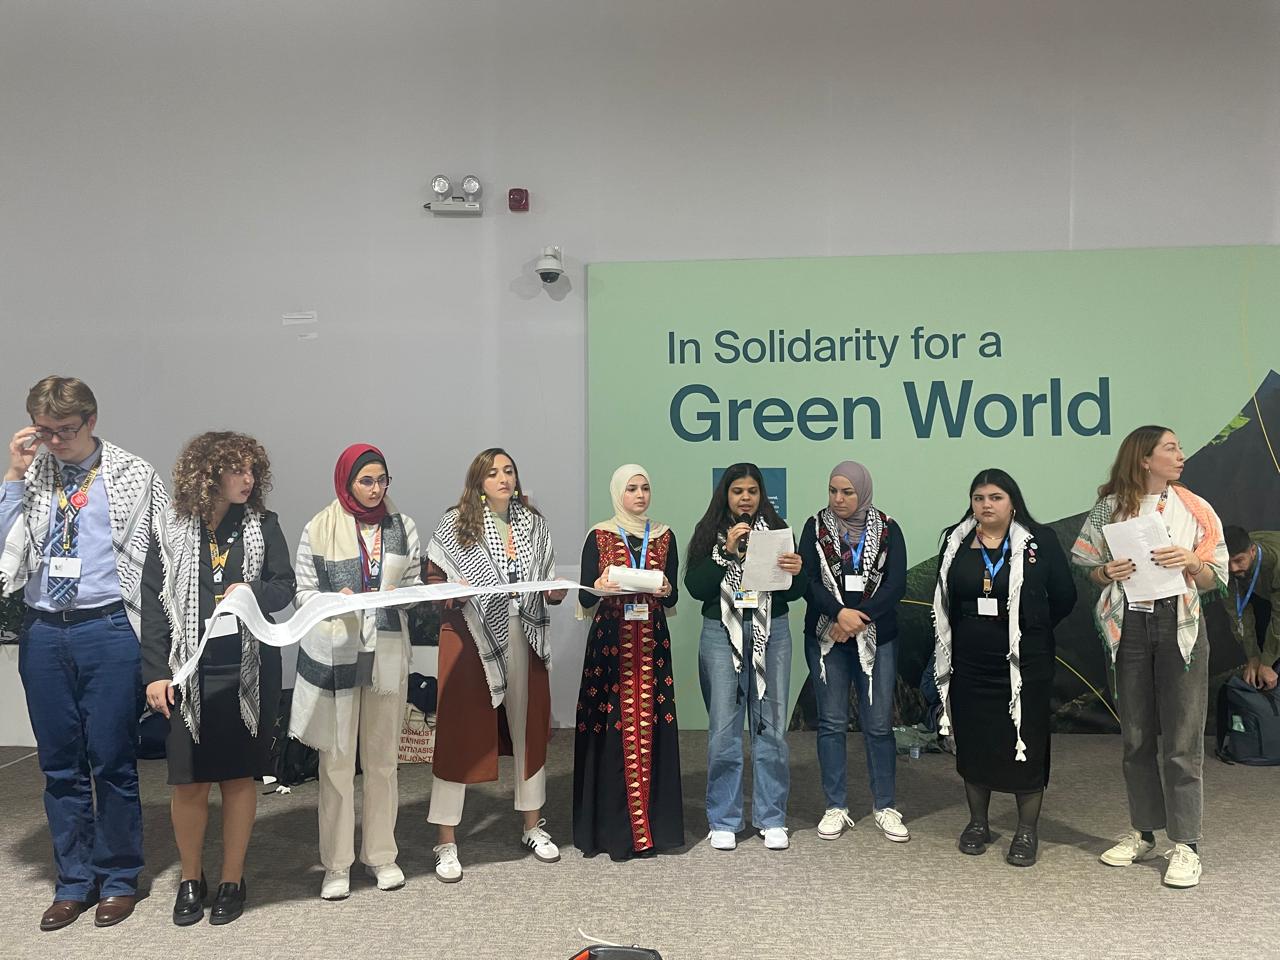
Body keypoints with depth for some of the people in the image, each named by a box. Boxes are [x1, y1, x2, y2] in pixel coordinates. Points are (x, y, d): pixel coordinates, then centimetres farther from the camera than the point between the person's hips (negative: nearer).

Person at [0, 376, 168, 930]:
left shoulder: (134, 477, 0)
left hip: (108, 629, -3)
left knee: (112, 760, 2)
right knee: (59, 764, 11)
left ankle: (118, 878, 19)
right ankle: (75, 880, 25)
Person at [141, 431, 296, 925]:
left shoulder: (263, 524, 1)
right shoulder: (171, 530, 0)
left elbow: (284, 585, 4)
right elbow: (154, 603, 0)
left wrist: (253, 595, -19)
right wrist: (155, 673, -6)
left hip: (249, 670, 1)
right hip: (189, 673, 0)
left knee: (239, 776, 8)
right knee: (189, 781, 3)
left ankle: (233, 880, 22)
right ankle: (190, 879, 24)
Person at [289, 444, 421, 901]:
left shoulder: (403, 528, 7)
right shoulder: (320, 529, -1)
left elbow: (414, 585, 8)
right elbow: (304, 592, 1)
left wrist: (404, 595, -13)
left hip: (387, 651, 2)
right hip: (334, 652, -2)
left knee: (383, 757, 9)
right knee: (337, 760, 1)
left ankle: (381, 855, 22)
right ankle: (337, 865, 12)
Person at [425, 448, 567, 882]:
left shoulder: (534, 524, 9)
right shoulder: (455, 525, -3)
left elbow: (548, 589, 14)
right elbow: (432, 582, -2)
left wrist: (556, 591, -7)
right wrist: (452, 593, -22)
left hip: (523, 640, 4)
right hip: (469, 640, -4)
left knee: (528, 728, 12)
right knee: (460, 734, -1)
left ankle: (533, 826, 29)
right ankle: (446, 843, 8)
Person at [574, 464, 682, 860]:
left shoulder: (664, 536, 11)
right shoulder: (599, 537, 3)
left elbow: (673, 596, 10)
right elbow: (584, 597, 0)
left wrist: (664, 589, -12)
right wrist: (600, 586, -20)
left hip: (652, 642, 2)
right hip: (611, 642, -2)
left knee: (649, 730, 1)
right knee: (613, 731, -4)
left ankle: (650, 824, 10)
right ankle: (612, 826, 4)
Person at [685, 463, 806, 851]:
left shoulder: (776, 529, 6)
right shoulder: (710, 533, 4)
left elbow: (793, 593, 4)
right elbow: (696, 587, -7)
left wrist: (796, 572, -17)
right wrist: (728, 551, -15)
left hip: (771, 633, 1)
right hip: (721, 633, -1)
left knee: (771, 726, 4)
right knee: (724, 729, 0)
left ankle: (772, 819, 15)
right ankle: (723, 821, 11)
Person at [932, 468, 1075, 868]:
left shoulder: (1039, 541, -3)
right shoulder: (956, 542, 5)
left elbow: (1064, 596, 1)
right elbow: (943, 598, 11)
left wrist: (1032, 629, 5)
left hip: (1024, 664, -3)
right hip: (969, 663, 3)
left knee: (1025, 744, 2)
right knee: (973, 742, 11)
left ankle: (1027, 831, 15)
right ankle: (978, 822, 27)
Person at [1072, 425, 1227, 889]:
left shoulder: (1195, 509, 3)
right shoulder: (1111, 507, 4)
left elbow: (1217, 578, 4)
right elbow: (1089, 569, 7)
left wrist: (1192, 562, -15)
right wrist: (1109, 572, -14)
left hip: (1180, 625, -1)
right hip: (1129, 625, 1)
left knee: (1181, 740, -3)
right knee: (1136, 737, 10)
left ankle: (1186, 845, 5)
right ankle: (1142, 833, 23)